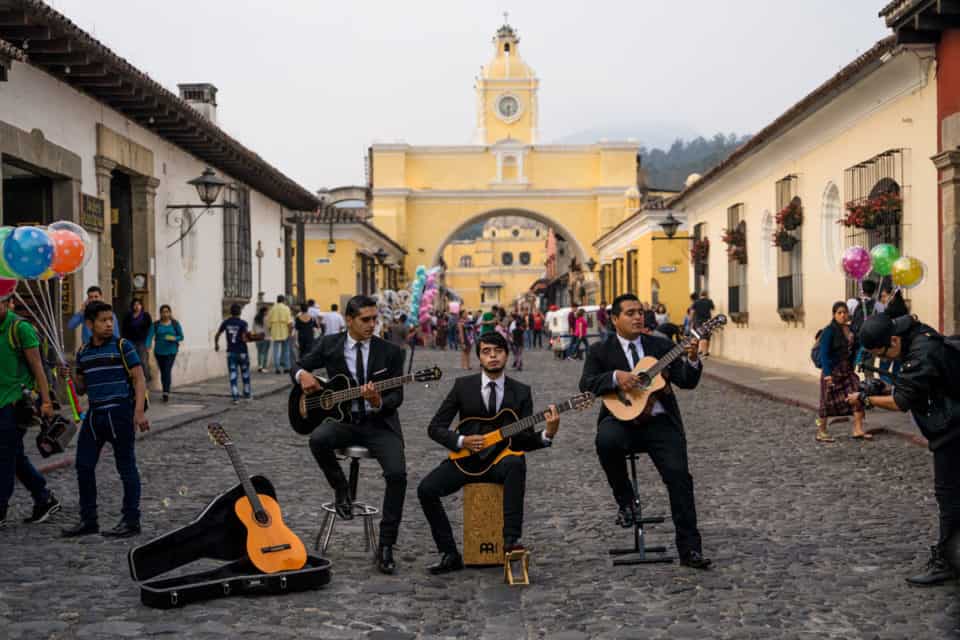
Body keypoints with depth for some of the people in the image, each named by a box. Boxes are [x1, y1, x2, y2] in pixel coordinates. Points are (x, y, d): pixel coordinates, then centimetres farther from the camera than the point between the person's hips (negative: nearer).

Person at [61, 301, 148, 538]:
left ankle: (131, 520, 9)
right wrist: (71, 377, -3)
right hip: (94, 413, 6)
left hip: (120, 413, -6)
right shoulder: (83, 352, 11)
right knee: (84, 467, 7)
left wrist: (139, 411, -17)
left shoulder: (122, 346, -4)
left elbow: (139, 379, -7)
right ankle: (88, 520, 19)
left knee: (126, 467, 1)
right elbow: (82, 389, 18)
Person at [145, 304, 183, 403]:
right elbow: (150, 336, -8)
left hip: (171, 351, -2)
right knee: (162, 372, 10)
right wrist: (148, 346, -26)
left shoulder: (175, 324, 1)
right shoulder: (155, 325, 2)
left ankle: (166, 392, -22)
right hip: (159, 351, 2)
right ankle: (166, 392, 23)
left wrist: (174, 338, -17)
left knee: (167, 371, -15)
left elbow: (181, 337, 4)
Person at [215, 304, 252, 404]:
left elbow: (217, 335, 7)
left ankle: (235, 397, -3)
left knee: (233, 375, 3)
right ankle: (247, 394, 25)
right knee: (245, 374, 15)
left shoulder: (225, 323, 0)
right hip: (242, 352, -2)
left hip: (231, 352, 2)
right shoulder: (242, 323, -12)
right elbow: (244, 339, -18)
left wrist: (216, 345, 25)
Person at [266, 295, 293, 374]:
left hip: (275, 333, 2)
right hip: (285, 332, -2)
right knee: (286, 350, 8)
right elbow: (289, 321, -11)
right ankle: (286, 367, 7)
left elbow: (269, 321, 5)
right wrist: (291, 329, -3)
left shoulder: (272, 309, 5)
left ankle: (277, 368, 0)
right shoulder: (286, 308, -3)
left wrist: (270, 330, 15)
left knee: (276, 351, 4)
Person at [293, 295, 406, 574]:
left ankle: (386, 546, -10)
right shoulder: (329, 344, 3)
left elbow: (397, 398, -3)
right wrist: (303, 375, -12)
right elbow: (299, 366, 13)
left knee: (397, 473, -25)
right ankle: (341, 488, -2)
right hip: (343, 419, 1)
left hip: (379, 423, -1)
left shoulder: (390, 352, -1)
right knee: (318, 439, -34)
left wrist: (378, 402, -26)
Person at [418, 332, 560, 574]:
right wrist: (462, 441, -15)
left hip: (503, 457, -1)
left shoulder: (521, 392, 4)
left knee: (516, 464, -38)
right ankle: (450, 555, -10)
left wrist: (548, 434, -20)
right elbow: (435, 427, 2)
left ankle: (511, 539, -34)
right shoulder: (463, 385, 3)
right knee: (426, 489, -22)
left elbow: (525, 440, 1)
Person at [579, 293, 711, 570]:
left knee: (679, 475, -17)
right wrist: (616, 377, -23)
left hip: (659, 422, 1)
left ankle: (690, 549, -6)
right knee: (606, 441, -35)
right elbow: (586, 384, -7)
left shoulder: (662, 346, 12)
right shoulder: (601, 350, 8)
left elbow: (687, 382, 3)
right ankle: (625, 500, -7)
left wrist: (692, 360, -17)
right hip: (621, 419, -1)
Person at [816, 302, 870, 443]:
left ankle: (858, 430, 2)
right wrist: (827, 373, -23)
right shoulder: (829, 331, -11)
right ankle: (821, 432, 16)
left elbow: (854, 350, 15)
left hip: (848, 370, 6)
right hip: (832, 371, -6)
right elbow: (824, 353, -16)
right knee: (828, 401, 2)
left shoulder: (851, 330, 8)